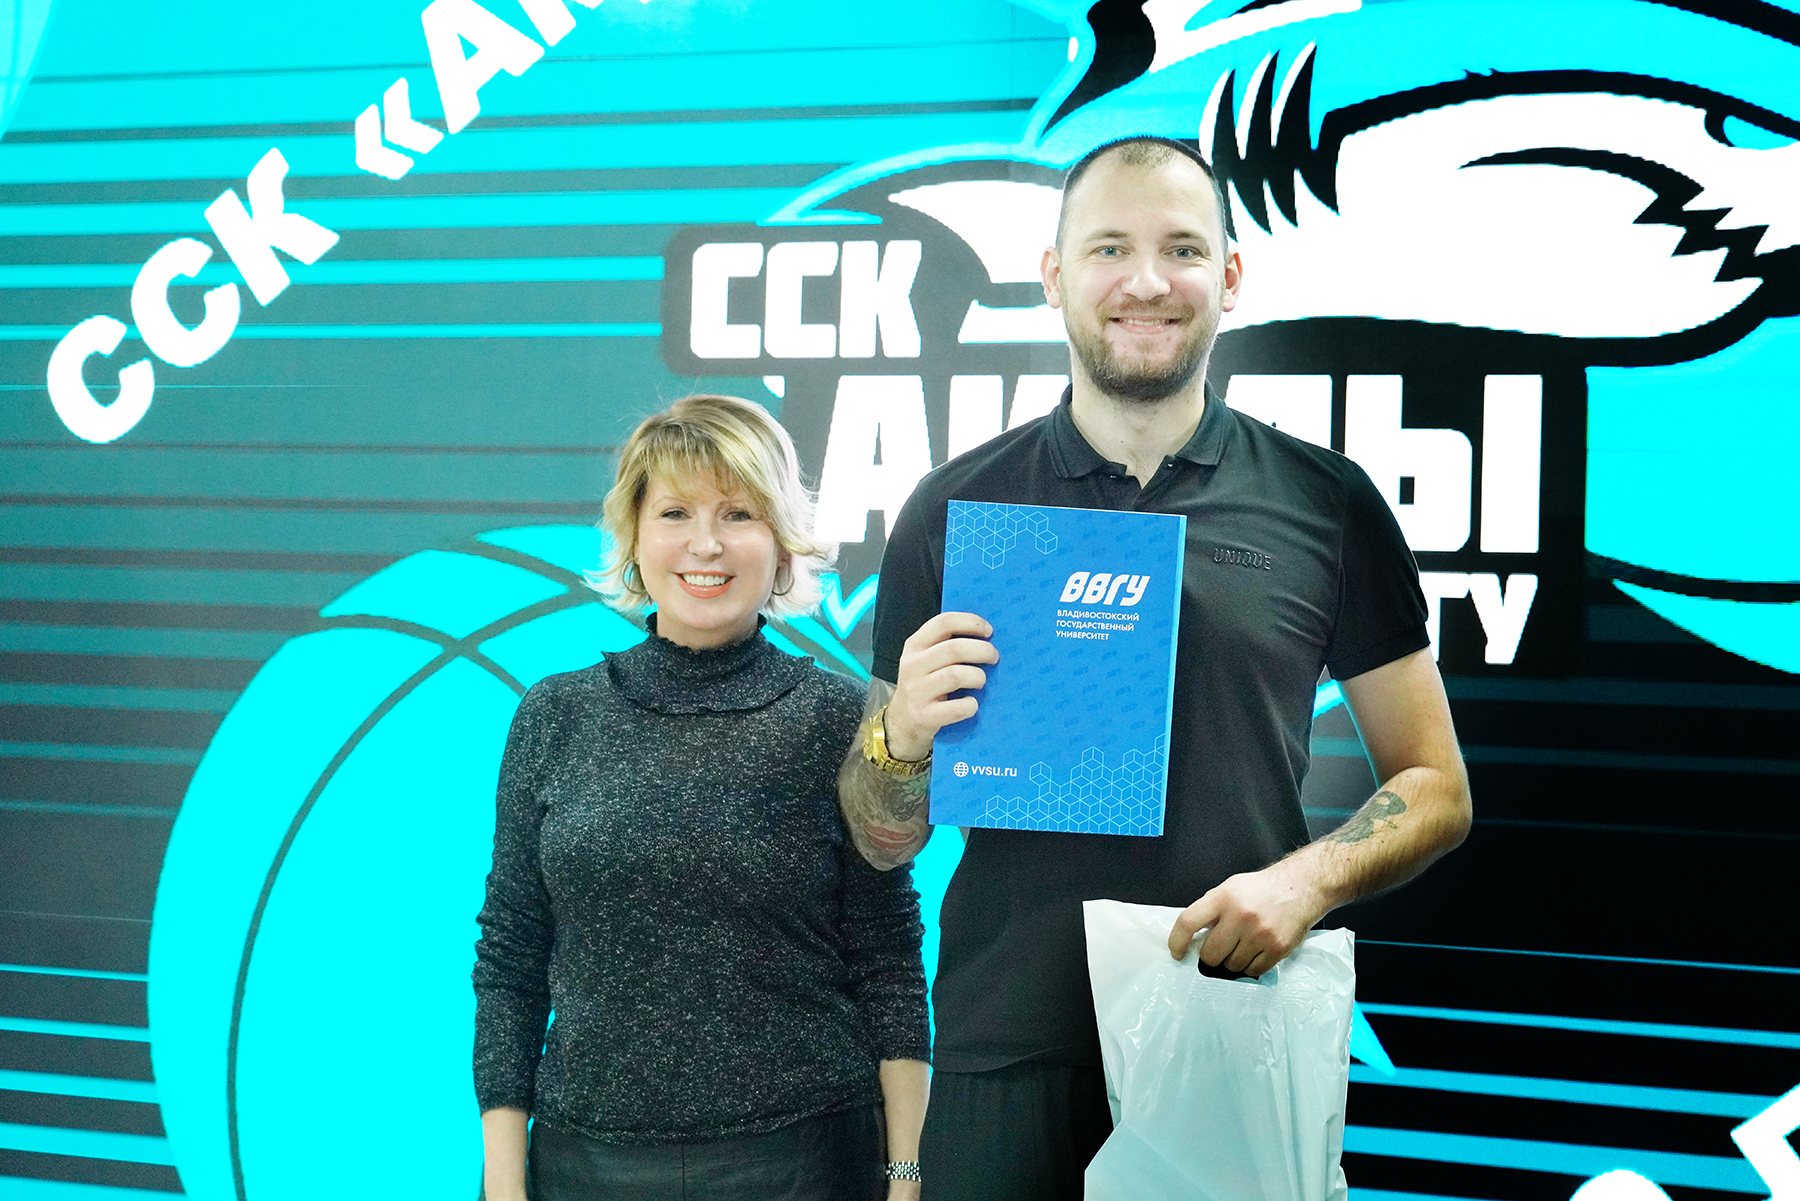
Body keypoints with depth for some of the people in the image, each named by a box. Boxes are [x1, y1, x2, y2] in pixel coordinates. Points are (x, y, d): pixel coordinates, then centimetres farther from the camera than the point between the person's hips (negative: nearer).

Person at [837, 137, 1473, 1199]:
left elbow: (1435, 789, 6)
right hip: (1009, 1059, 1)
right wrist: (903, 735, -14)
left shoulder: (1325, 503, 2)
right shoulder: (957, 510, 3)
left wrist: (1307, 880, -13)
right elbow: (885, 842, 8)